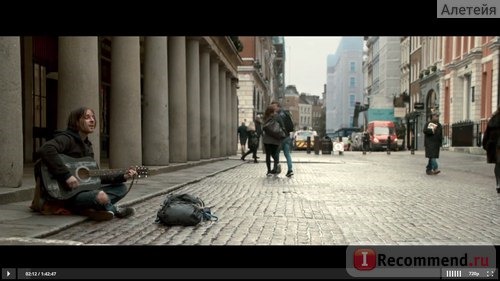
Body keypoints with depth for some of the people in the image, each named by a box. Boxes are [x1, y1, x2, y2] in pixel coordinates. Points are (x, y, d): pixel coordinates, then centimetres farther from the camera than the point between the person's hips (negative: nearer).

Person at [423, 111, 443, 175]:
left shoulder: (439, 125, 16)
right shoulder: (428, 123, 0)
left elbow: (441, 135, 16)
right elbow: (425, 131, -15)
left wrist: (440, 144, 11)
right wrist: (432, 130, -15)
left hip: (436, 144, 6)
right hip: (430, 143, -6)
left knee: (433, 157, 6)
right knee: (432, 156, -15)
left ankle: (428, 169, 13)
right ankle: (435, 169, -22)